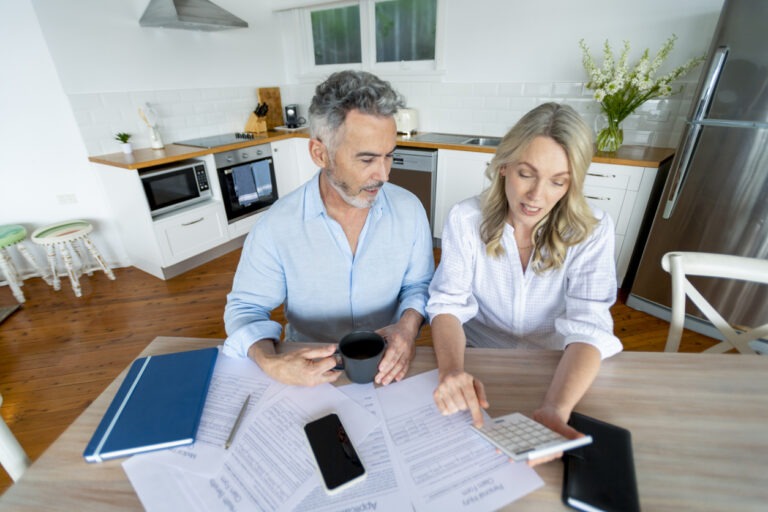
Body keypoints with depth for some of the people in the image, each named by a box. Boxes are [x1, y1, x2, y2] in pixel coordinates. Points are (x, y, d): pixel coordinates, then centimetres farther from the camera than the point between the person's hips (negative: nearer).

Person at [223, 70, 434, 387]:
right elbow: (245, 307, -3)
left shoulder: (409, 210, -7)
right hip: (309, 372, 0)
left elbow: (419, 284, 5)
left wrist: (409, 324, -17)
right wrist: (271, 363, -23)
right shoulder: (275, 227, -14)